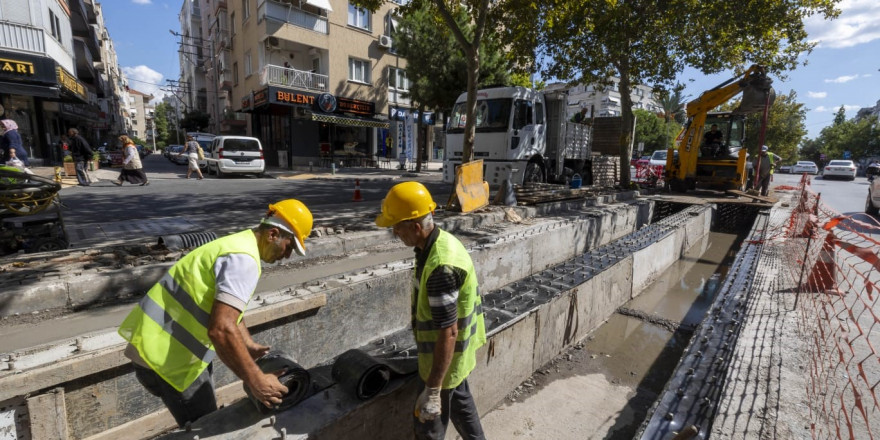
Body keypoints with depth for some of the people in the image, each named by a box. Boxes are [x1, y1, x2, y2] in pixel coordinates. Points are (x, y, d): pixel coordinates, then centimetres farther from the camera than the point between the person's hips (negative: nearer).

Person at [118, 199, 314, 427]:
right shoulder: (244, 258, -25)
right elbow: (221, 329, -34)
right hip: (165, 357, -10)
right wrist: (255, 381, -27)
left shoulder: (238, 244, 8)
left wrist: (249, 346, 14)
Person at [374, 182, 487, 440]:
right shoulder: (442, 240, -4)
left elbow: (448, 333, -31)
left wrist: (432, 390, -25)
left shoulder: (441, 266, -35)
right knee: (460, 401, 30)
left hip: (445, 357, -9)